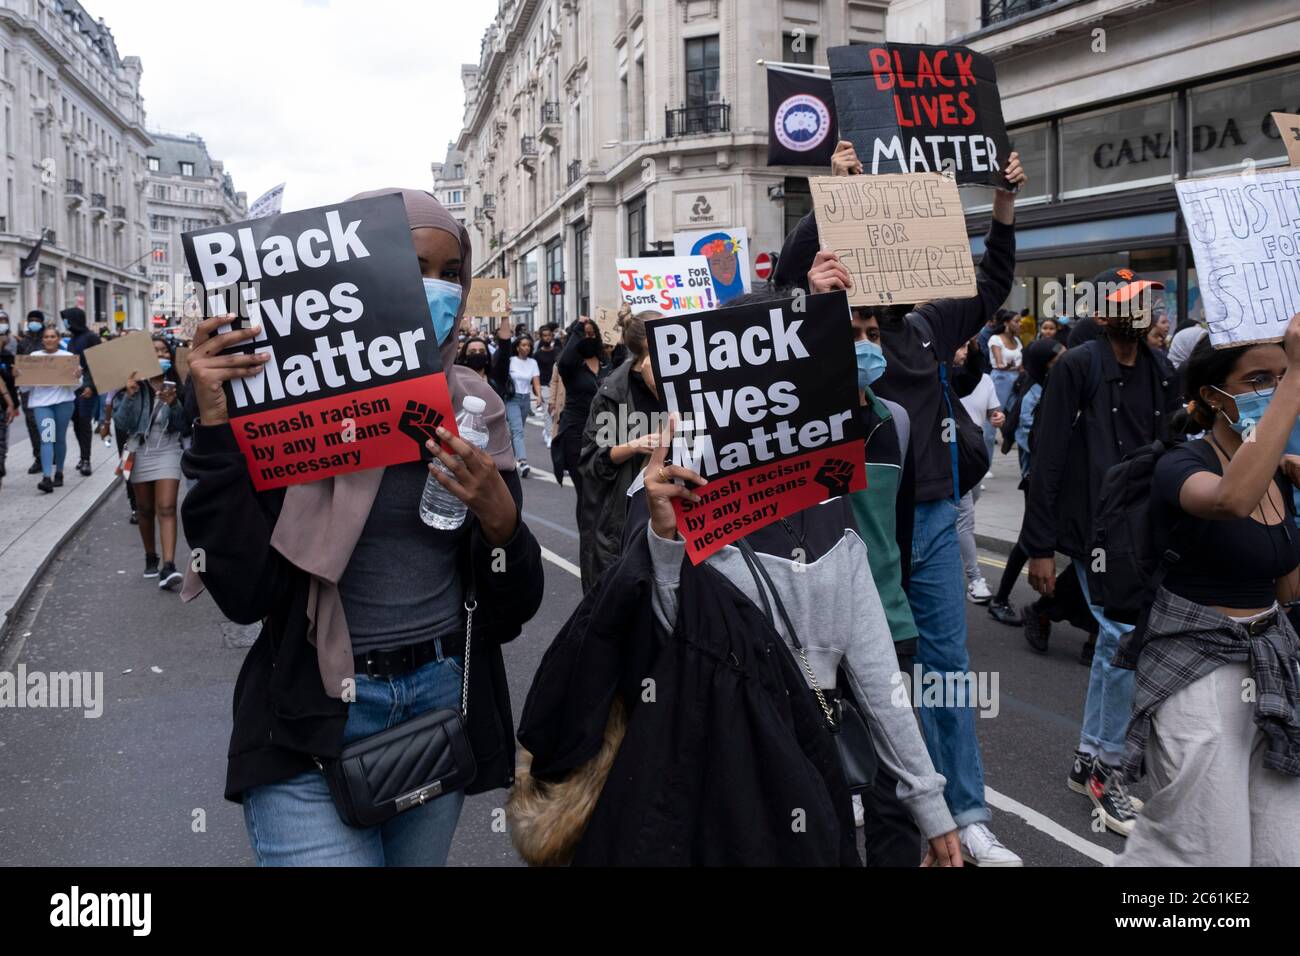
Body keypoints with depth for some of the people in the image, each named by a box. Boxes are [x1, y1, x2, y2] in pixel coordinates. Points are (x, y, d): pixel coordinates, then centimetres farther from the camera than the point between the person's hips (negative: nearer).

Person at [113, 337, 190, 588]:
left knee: (166, 509, -12)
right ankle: (150, 558, 29)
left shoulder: (176, 385, 0)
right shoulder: (132, 384, -2)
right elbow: (121, 424, -8)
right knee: (145, 509, 12)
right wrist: (130, 395, -20)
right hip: (139, 452, 1)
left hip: (167, 451, -1)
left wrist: (173, 404, -19)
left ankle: (168, 567, -21)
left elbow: (183, 426, -1)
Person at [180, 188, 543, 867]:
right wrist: (217, 428, -21)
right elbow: (245, 594, -16)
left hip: (444, 706, 4)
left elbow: (512, 611, 2)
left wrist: (499, 520, -18)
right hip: (313, 724, -4)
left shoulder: (473, 405, 1)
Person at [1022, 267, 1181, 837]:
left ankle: (1089, 762, 27)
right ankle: (1108, 767, 9)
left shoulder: (1160, 374, 10)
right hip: (1094, 529, -7)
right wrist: (1039, 546, -14)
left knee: (1114, 642, 12)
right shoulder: (1077, 367, -10)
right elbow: (1047, 460, -12)